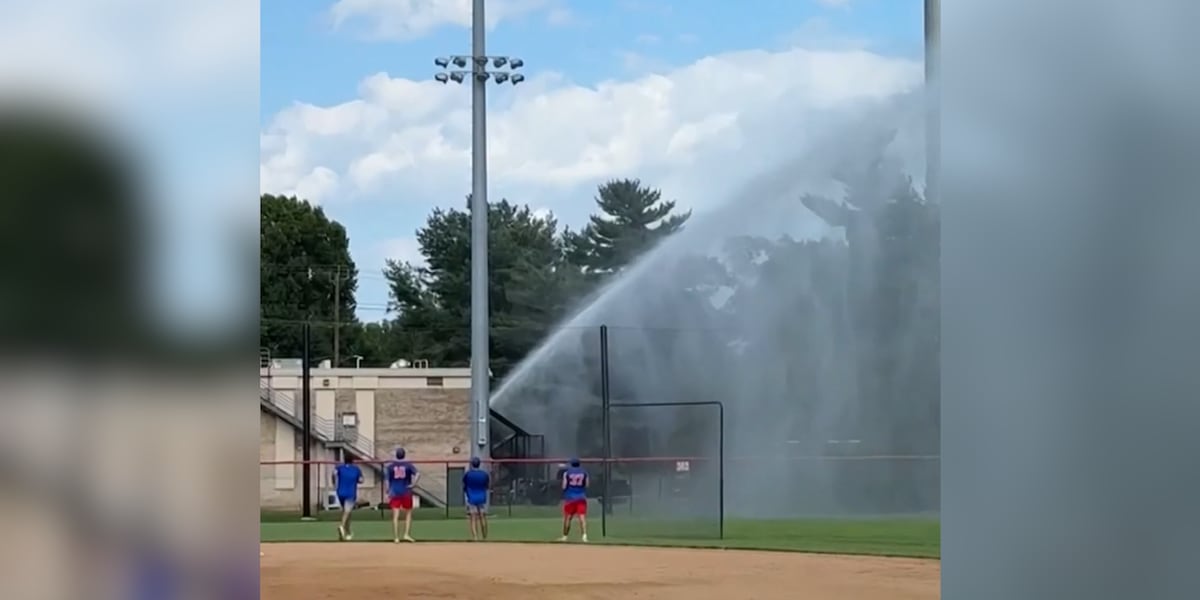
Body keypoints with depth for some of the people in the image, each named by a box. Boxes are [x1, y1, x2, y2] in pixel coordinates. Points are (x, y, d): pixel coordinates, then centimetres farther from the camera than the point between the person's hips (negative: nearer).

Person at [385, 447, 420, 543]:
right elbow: (418, 474, -16)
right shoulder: (408, 465, -1)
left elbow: (388, 481, 2)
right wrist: (413, 484, -9)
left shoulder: (390, 466, 2)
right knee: (408, 513, 14)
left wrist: (388, 494, 9)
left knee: (395, 516, -1)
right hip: (406, 493, -1)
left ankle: (396, 538, -3)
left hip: (394, 493, 1)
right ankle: (407, 534, 4)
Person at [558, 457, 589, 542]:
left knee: (567, 517, 9)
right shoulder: (584, 473, 4)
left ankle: (565, 536, 16)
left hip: (570, 497, -1)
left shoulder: (567, 473, -2)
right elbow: (586, 485, 4)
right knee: (582, 517, -8)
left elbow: (564, 486, -3)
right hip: (581, 497, 1)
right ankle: (585, 535, -23)